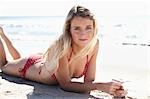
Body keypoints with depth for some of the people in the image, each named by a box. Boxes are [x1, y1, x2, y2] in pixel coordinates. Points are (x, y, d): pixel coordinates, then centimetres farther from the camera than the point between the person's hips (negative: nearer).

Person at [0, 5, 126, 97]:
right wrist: (101, 86, -50)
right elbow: (65, 84, -39)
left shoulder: (94, 44, -29)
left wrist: (112, 88, -43)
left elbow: (89, 81, -24)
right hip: (28, 67, -4)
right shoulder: (62, 47, -44)